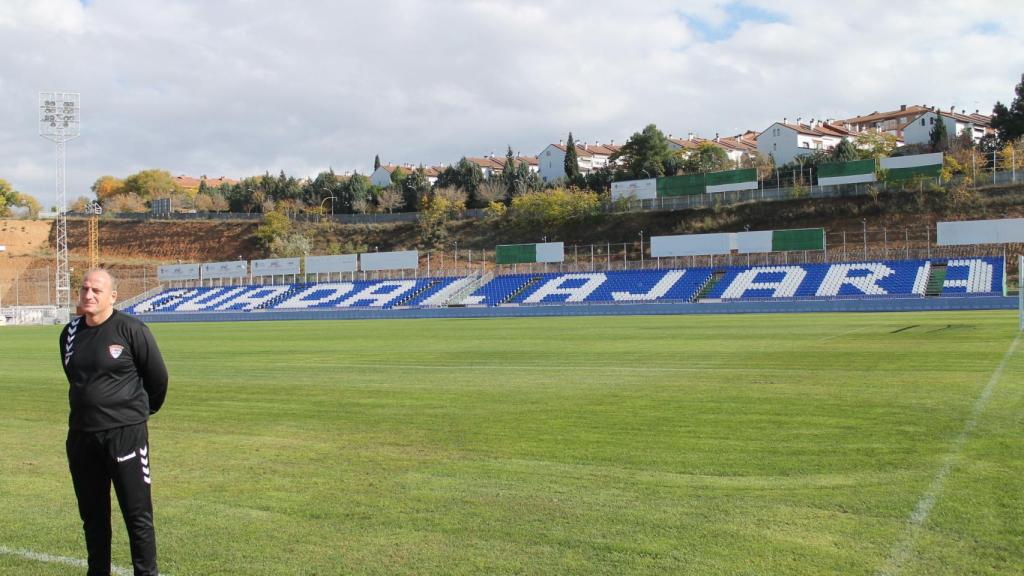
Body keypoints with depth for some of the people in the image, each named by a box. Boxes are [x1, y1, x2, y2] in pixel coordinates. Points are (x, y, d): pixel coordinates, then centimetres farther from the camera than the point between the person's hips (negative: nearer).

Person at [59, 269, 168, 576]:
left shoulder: (132, 329, -10)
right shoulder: (70, 332, 8)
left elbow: (158, 377, -1)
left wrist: (141, 409, 13)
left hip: (126, 433, -6)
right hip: (81, 434, 6)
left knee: (137, 515, -1)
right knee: (92, 515, 15)